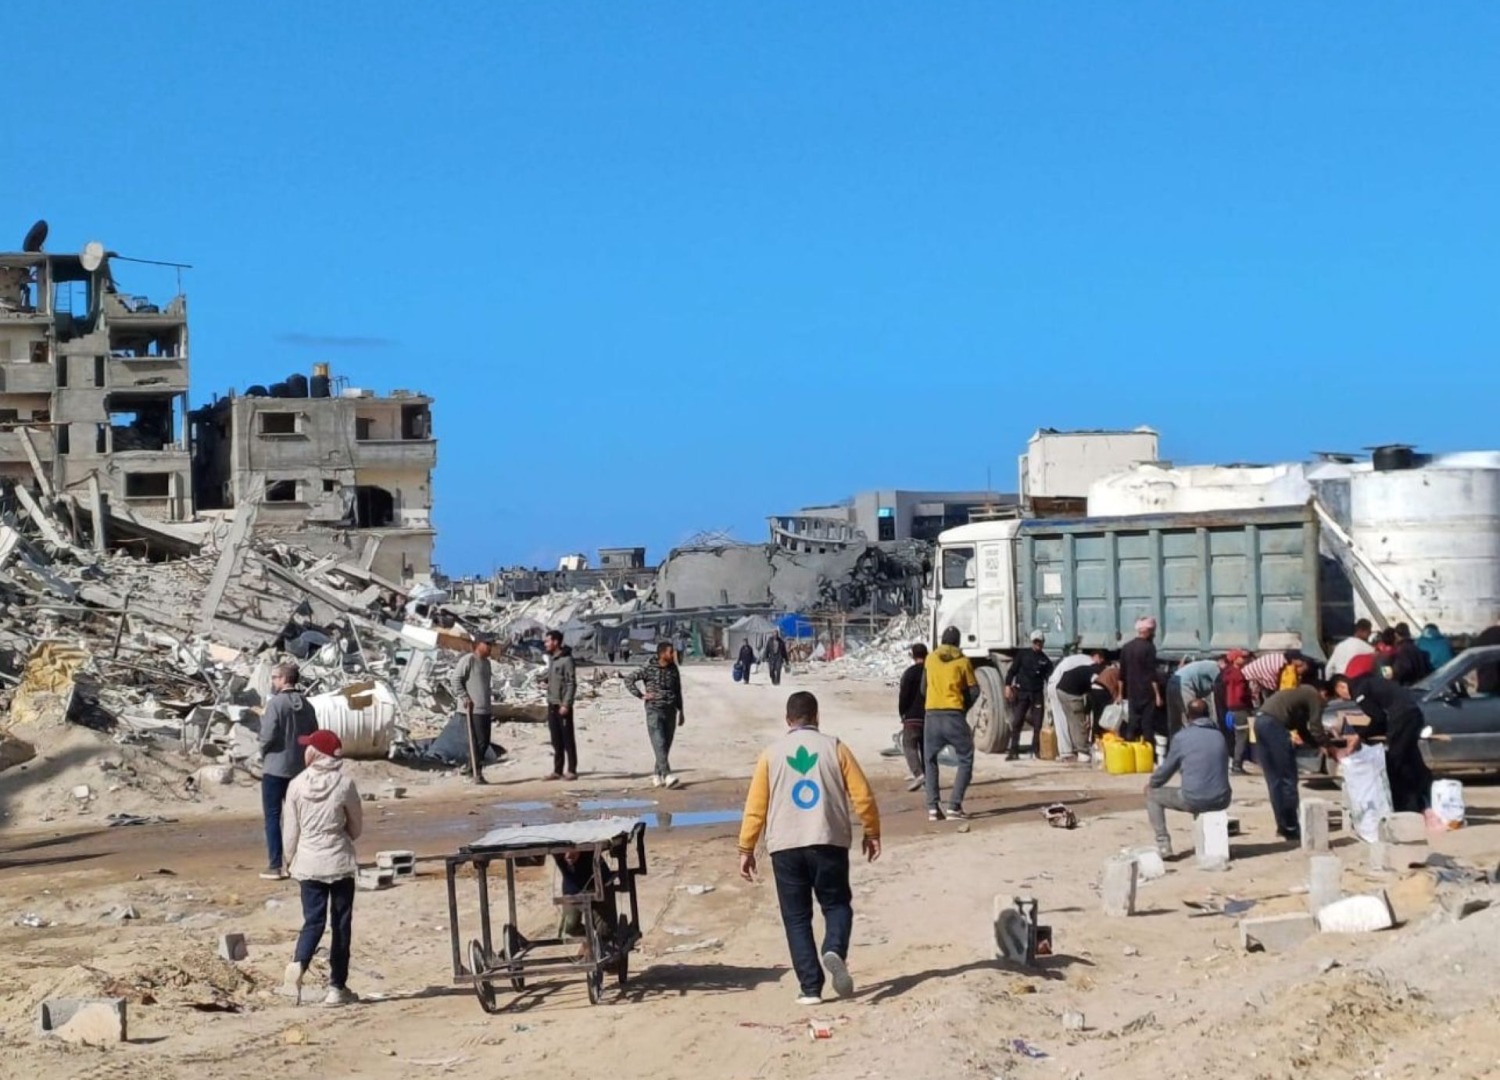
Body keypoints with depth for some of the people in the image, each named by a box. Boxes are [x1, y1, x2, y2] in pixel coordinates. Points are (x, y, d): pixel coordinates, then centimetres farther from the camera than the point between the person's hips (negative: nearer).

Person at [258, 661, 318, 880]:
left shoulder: (276, 703, -14)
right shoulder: (306, 706, 4)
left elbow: (267, 736, -18)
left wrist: (264, 754, 1)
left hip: (275, 768, -5)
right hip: (299, 768, 5)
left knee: (272, 817, 2)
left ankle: (275, 866, 1)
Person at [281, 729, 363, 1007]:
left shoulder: (297, 785, -5)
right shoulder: (344, 784, -7)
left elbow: (290, 831, 0)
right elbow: (356, 826, 3)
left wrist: (291, 859, 15)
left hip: (308, 862, 1)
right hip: (339, 861, -1)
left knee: (313, 920, 7)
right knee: (341, 924, 7)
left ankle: (299, 962, -22)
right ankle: (337, 987, 8)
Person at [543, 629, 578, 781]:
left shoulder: (566, 660, -13)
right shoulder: (551, 658, 13)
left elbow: (571, 684, -16)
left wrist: (566, 704, -20)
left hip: (563, 706, -8)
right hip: (552, 705, 8)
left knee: (568, 739, -2)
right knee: (556, 740, 10)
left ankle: (571, 770, 2)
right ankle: (557, 770, 14)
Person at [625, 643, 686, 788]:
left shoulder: (674, 669, 9)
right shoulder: (648, 668, -7)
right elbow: (629, 679, -3)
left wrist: (681, 712, 16)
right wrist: (641, 695, -8)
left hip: (670, 711, 5)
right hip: (654, 711, -5)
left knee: (666, 745, 6)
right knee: (659, 744, -14)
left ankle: (657, 775, 17)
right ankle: (667, 775, -23)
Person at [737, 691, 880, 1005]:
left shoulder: (772, 753, 4)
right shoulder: (834, 747, 3)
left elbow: (755, 806, 3)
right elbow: (862, 795, 1)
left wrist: (746, 849, 10)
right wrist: (871, 832, 15)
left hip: (785, 846, 1)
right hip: (829, 842, 0)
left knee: (797, 917, 8)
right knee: (837, 904, 14)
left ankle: (810, 987, 2)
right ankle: (835, 951, -16)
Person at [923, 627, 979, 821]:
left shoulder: (930, 659, 8)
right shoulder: (963, 661, 1)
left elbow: (924, 687, 14)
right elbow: (974, 690, 3)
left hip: (932, 716, 3)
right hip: (955, 716, -3)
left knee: (930, 761, 16)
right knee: (965, 761, 8)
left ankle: (932, 808, 4)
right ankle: (954, 807, -5)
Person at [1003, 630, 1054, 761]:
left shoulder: (1046, 660, 9)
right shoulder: (1022, 655, 6)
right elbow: (1012, 671, 3)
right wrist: (1008, 685, -9)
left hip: (1037, 694, 2)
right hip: (1021, 692, -2)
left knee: (1038, 724, 0)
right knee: (1016, 723, -5)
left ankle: (1037, 750, 12)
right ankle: (1014, 752, -2)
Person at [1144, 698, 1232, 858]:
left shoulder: (1182, 737, -4)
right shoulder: (1219, 736, 10)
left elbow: (1167, 769, 5)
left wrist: (1151, 783, 27)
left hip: (1194, 801, -5)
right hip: (1221, 801, 5)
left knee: (1152, 794, 18)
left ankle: (1163, 844, 7)